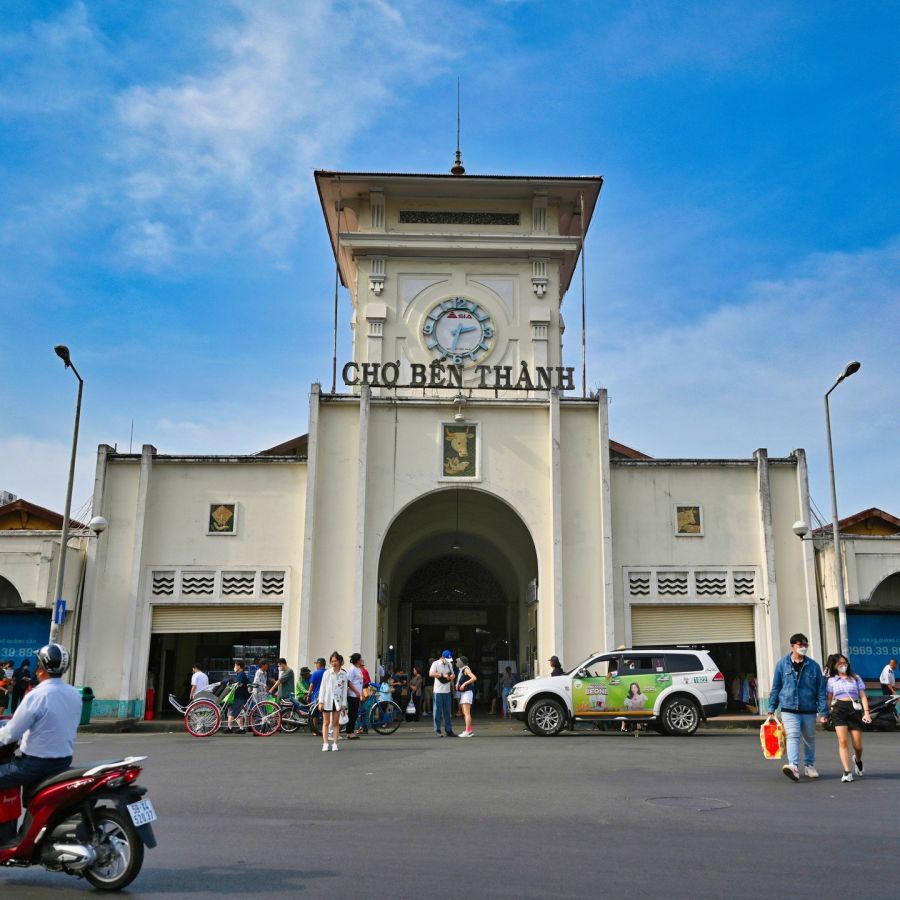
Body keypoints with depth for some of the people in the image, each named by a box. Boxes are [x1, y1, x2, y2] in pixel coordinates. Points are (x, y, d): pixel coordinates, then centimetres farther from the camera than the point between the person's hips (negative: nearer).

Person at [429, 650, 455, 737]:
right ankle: (437, 730, 5)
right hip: (438, 691, -6)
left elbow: (452, 674, 24)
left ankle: (448, 730, 13)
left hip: (447, 691, 6)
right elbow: (431, 674, -21)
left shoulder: (449, 664, 13)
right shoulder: (436, 664, -7)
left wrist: (452, 676, 0)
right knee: (438, 711, -2)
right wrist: (443, 675, -22)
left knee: (447, 712, 9)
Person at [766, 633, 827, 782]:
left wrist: (823, 711, -3)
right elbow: (775, 687, 6)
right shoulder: (782, 664, 1)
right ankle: (794, 766, -26)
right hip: (789, 709, -2)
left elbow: (821, 690, 2)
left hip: (809, 710, 2)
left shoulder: (813, 666, 2)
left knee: (809, 739, 14)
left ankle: (810, 766, 31)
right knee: (792, 737, -16)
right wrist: (771, 709, 5)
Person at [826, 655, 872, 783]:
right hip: (838, 710, 0)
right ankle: (847, 772, -11)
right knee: (842, 741, -14)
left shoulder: (855, 678, 12)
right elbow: (829, 699, 13)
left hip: (855, 710, 0)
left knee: (858, 745, 1)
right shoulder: (832, 680, 13)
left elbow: (863, 696, 8)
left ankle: (858, 760, 36)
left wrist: (866, 712, -5)